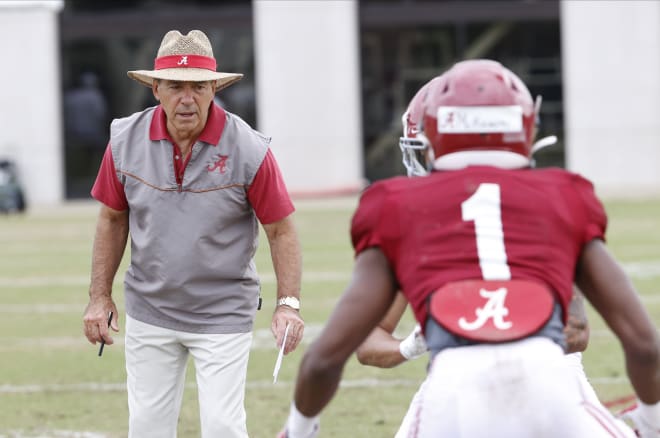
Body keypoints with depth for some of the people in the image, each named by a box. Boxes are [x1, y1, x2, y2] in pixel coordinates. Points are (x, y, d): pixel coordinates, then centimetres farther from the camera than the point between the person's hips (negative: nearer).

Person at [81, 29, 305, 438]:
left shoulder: (249, 149, -16)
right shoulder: (126, 140, -7)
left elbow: (281, 229, -8)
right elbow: (113, 218, 7)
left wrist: (288, 303, -17)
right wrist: (100, 296, 7)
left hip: (223, 313, -3)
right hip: (149, 310, 3)